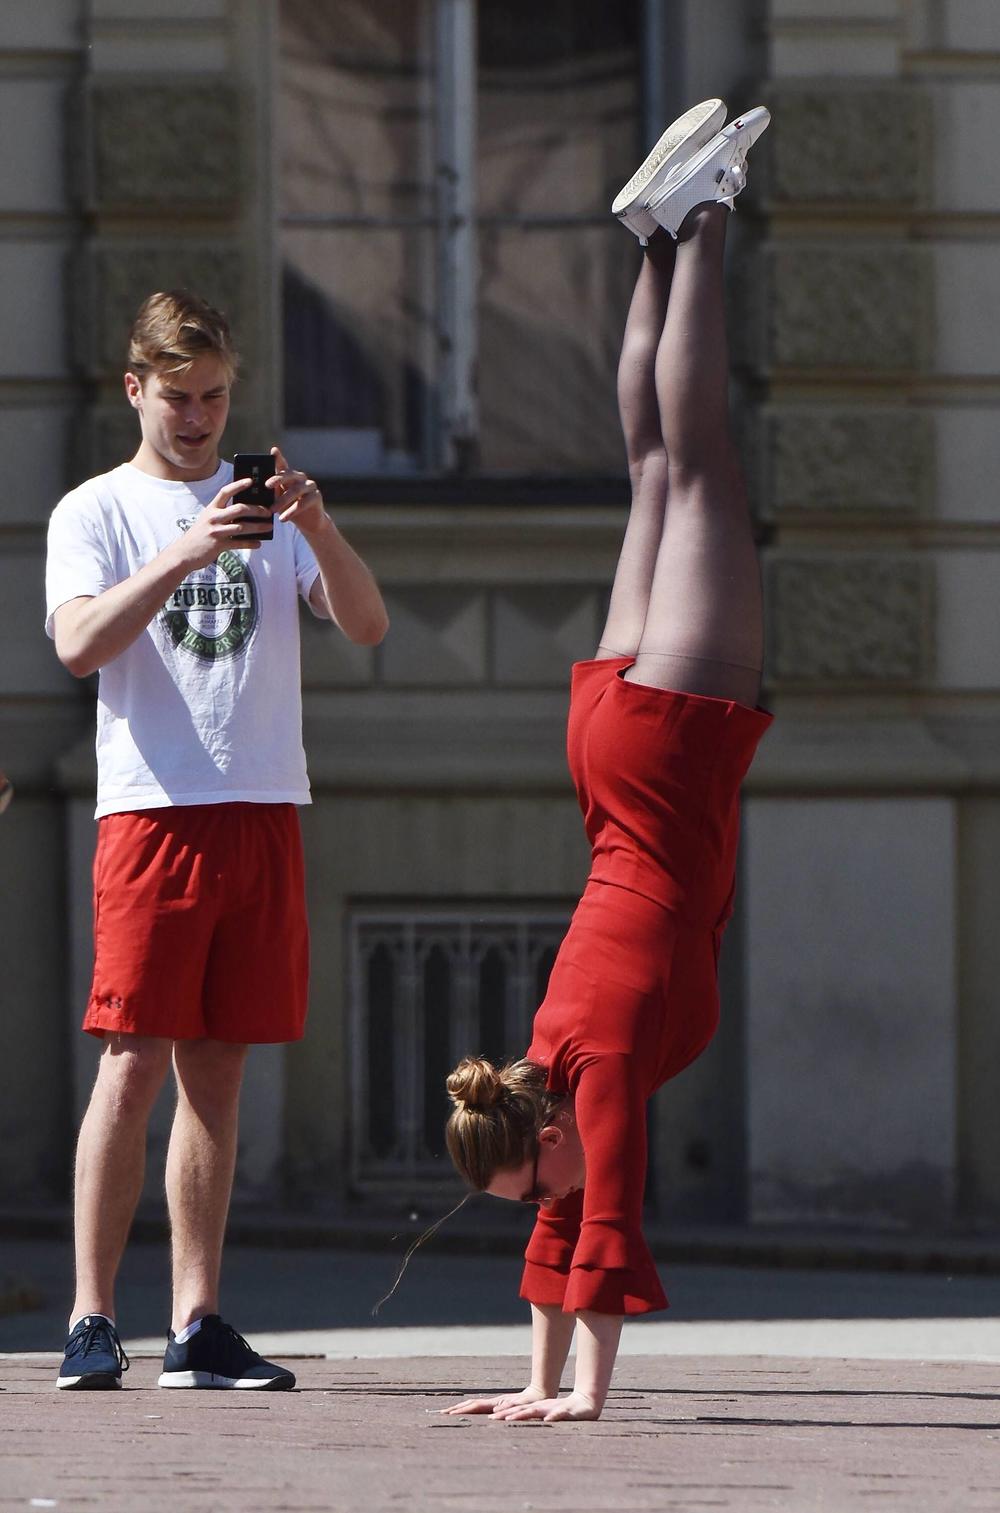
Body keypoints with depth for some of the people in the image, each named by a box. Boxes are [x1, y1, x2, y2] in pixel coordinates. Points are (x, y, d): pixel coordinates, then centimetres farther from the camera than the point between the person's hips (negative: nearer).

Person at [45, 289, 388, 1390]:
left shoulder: (261, 502, 17)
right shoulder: (97, 511, 6)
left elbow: (367, 627, 6)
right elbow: (78, 643, -11)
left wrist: (316, 528, -12)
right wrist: (184, 556, -23)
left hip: (263, 811, 4)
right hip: (151, 805, -4)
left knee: (217, 1071, 4)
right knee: (135, 1062, -10)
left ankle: (196, 1327, 5)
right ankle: (92, 1321, -10)